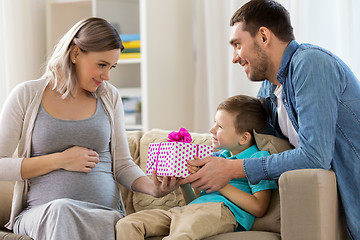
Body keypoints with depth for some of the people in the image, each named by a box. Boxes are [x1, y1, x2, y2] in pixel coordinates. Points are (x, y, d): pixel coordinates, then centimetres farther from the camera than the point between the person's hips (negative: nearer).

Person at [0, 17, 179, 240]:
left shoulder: (109, 96, 13)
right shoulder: (27, 96, 3)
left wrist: (153, 187, -6)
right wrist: (59, 160, -8)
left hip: (105, 213, 1)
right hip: (42, 213, -1)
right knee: (61, 210, -38)